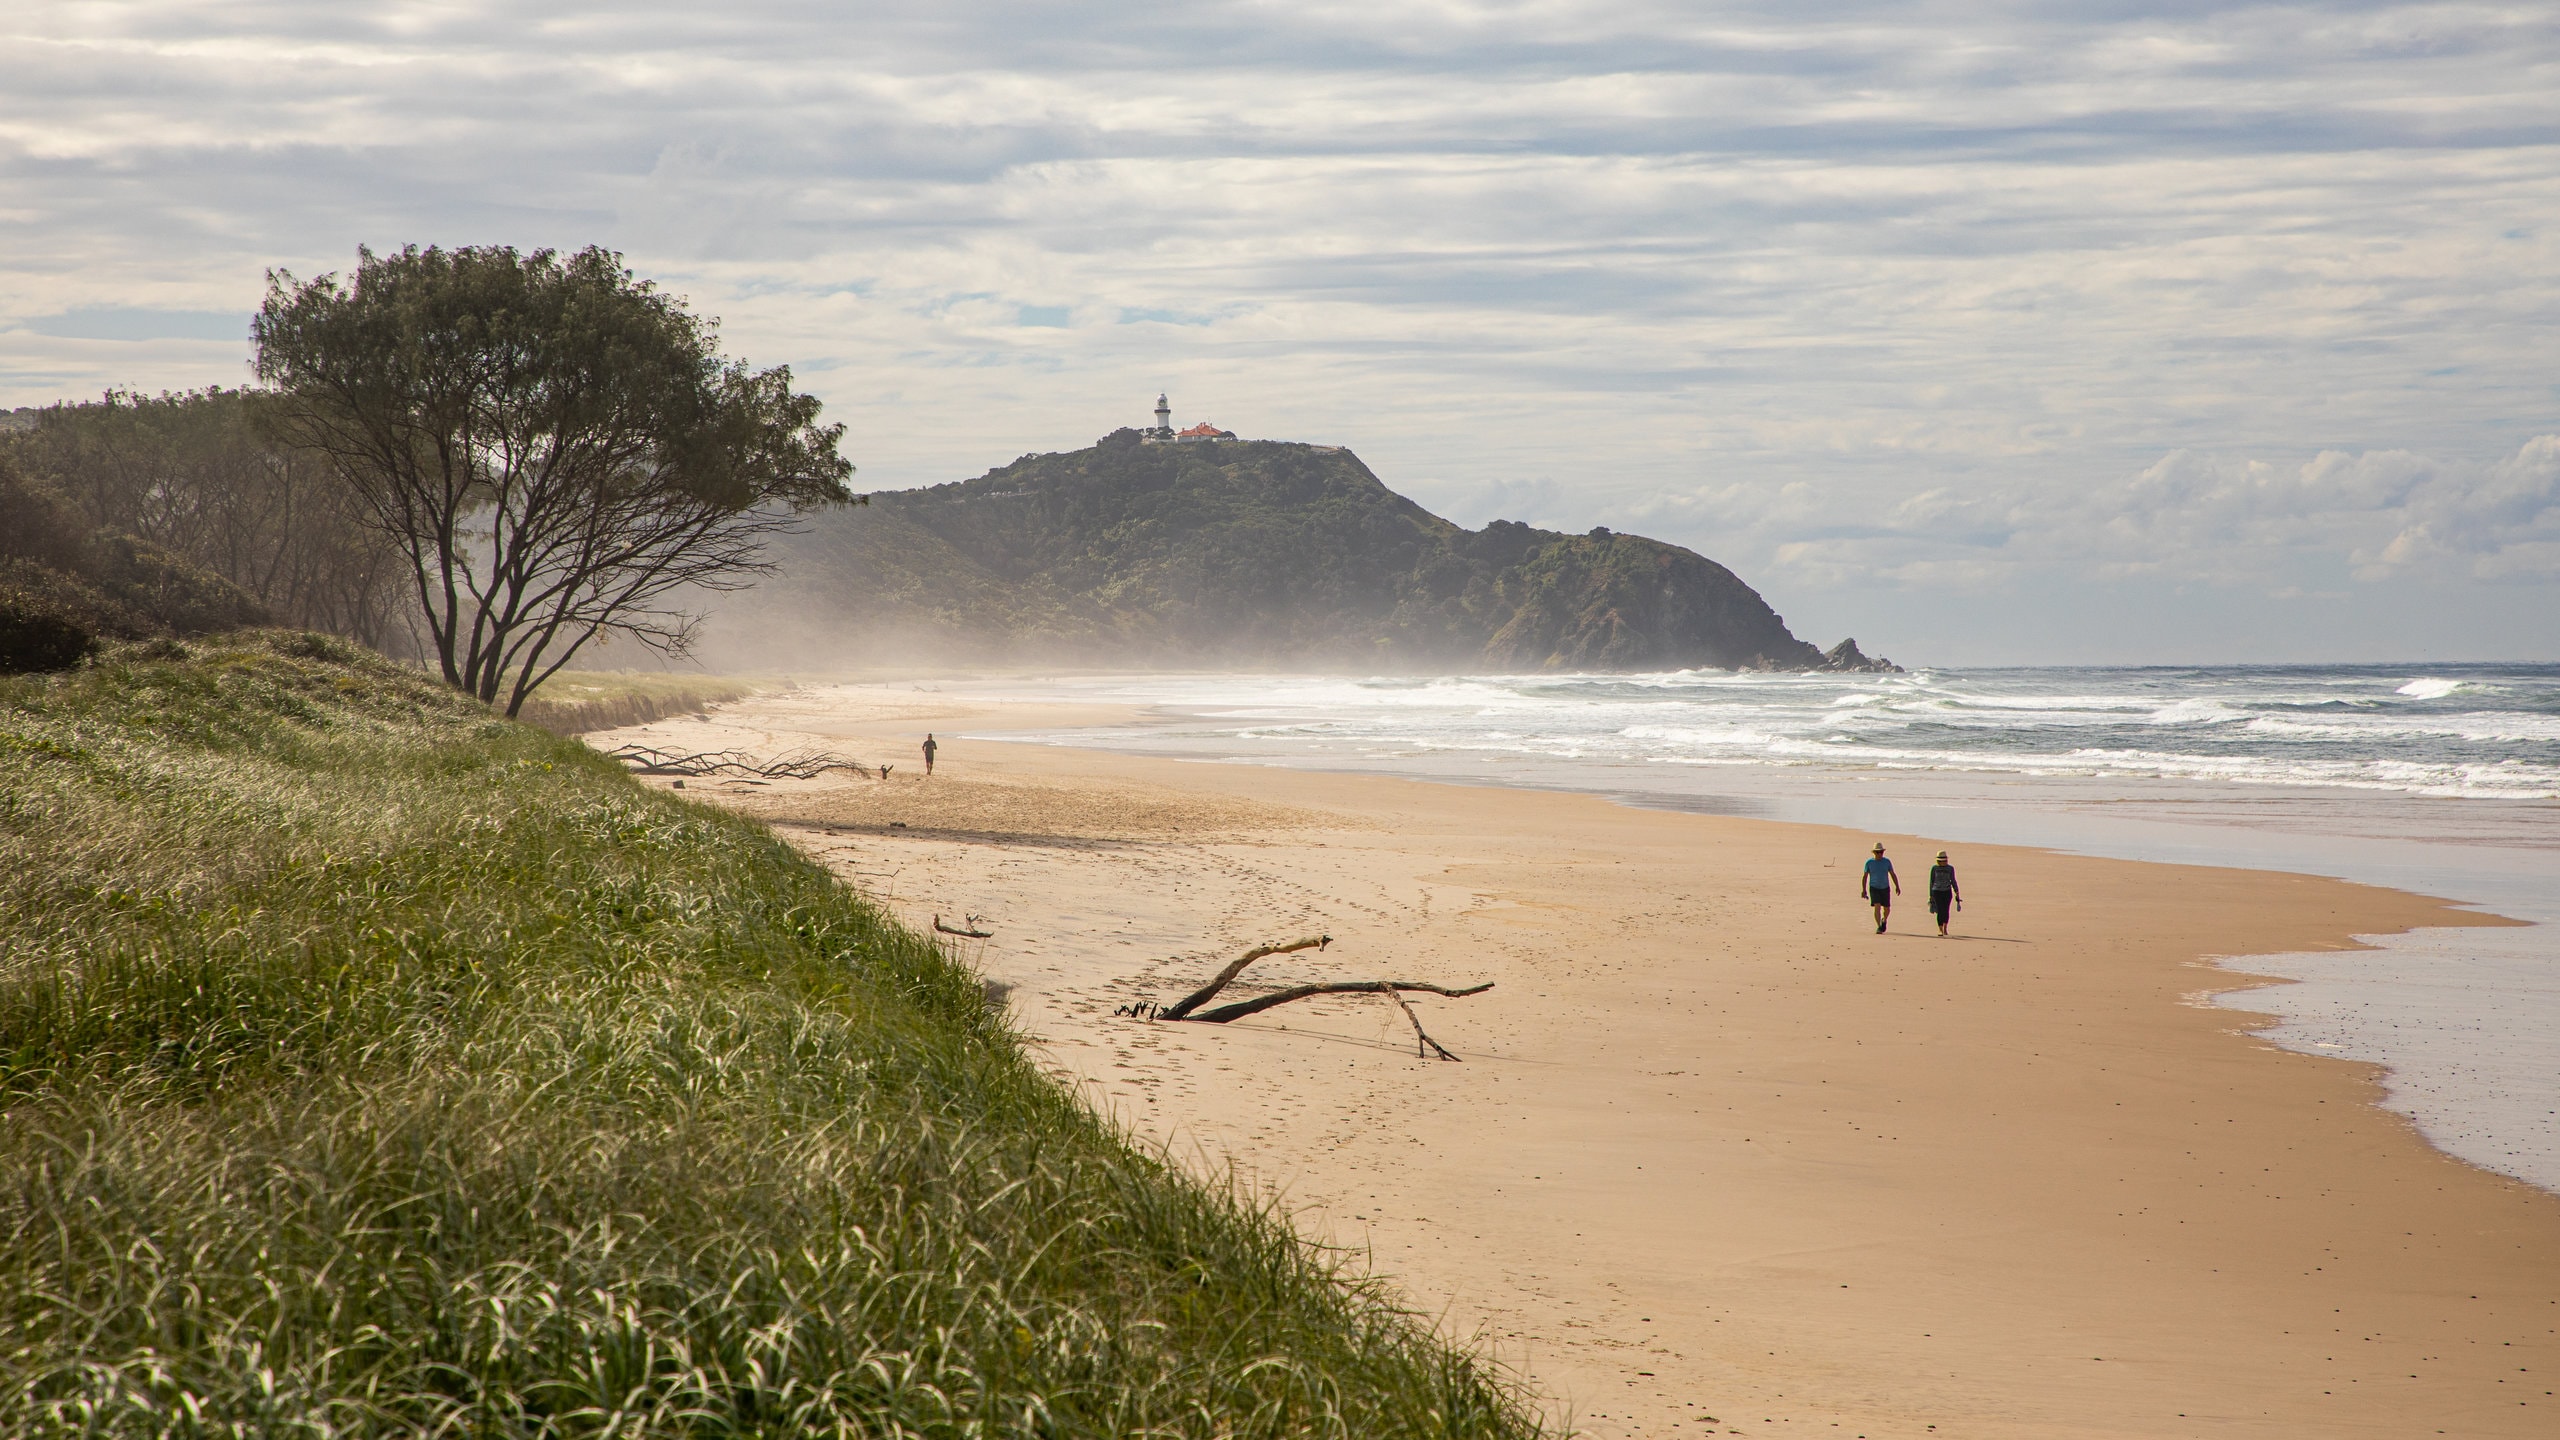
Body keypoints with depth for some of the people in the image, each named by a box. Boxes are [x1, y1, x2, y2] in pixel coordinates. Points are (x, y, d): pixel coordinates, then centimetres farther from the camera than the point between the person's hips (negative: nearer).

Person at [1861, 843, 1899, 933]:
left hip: (1885, 888, 2)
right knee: (1877, 907, -18)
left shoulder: (1887, 862, -2)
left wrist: (1897, 886, -13)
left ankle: (1884, 920, 39)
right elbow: (1864, 877, -1)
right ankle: (1879, 927, -16)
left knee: (1887, 909, 7)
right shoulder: (1869, 862, -5)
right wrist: (1864, 891, -7)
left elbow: (1893, 875, 0)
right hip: (1874, 888, -2)